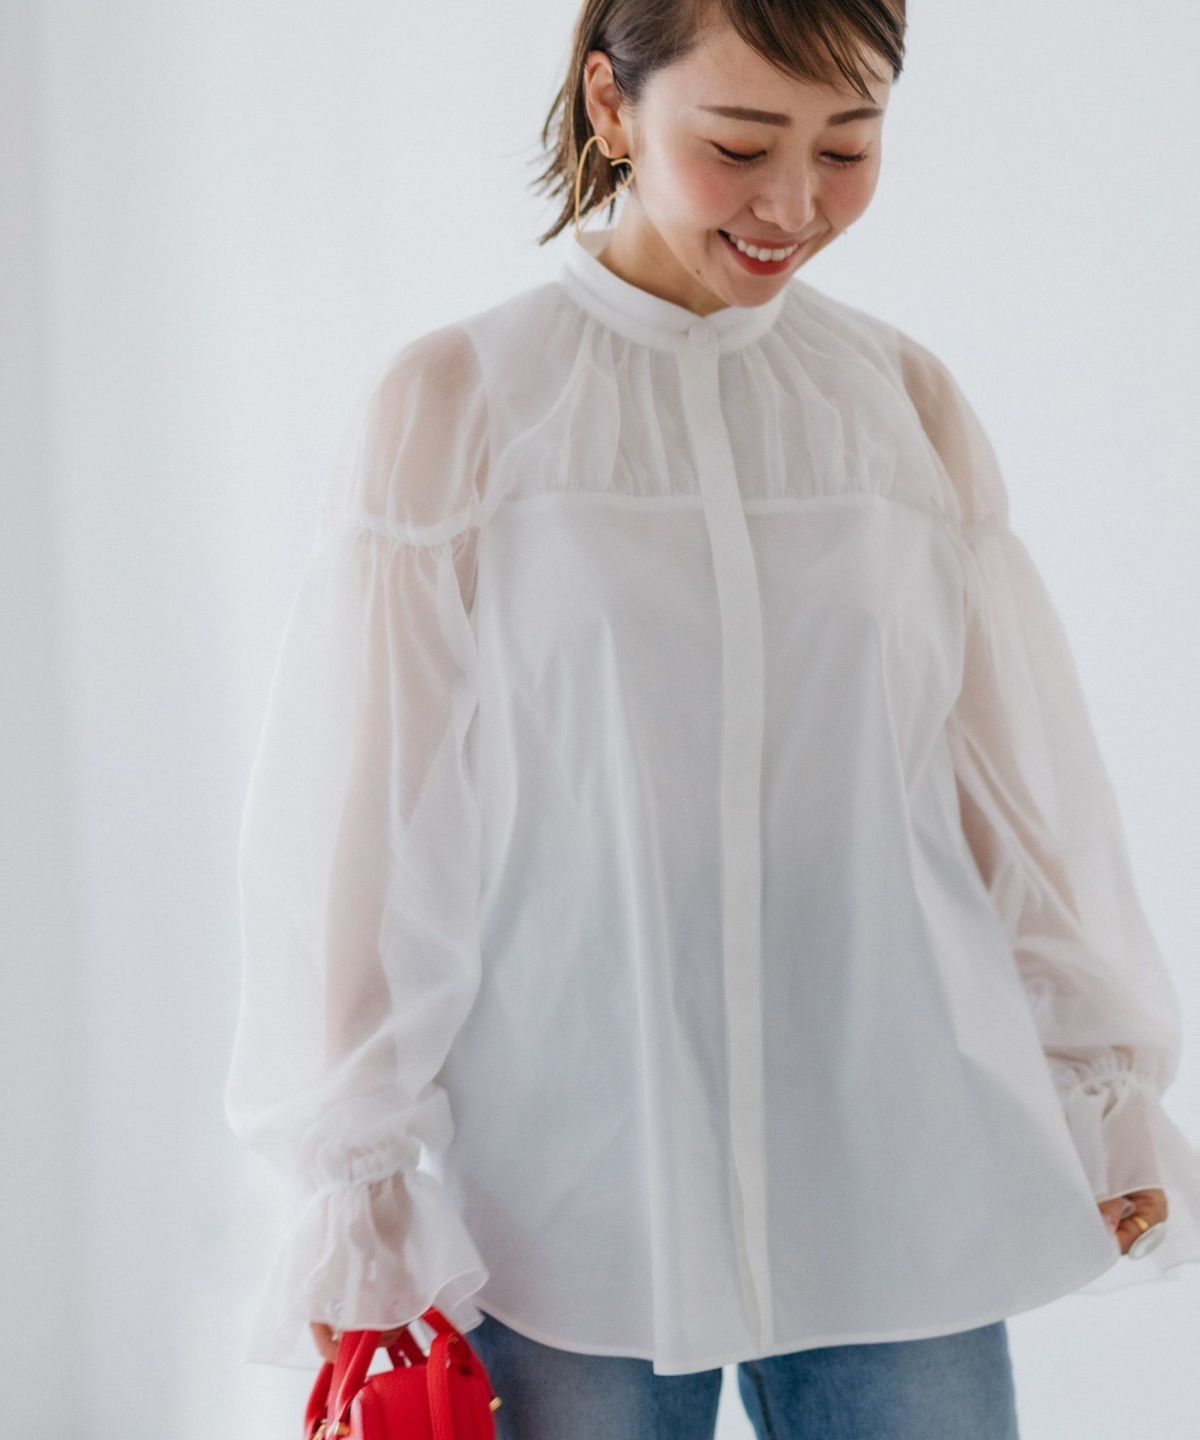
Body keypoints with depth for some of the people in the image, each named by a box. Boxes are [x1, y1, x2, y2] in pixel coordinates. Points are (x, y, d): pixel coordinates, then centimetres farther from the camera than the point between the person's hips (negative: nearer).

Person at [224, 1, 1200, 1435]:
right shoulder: (455, 403, -2)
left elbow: (1015, 777, 13)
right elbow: (373, 805, -1)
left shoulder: (907, 403, 7)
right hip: (569, 1194, -2)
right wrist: (361, 1167, -1)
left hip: (893, 1181, 3)